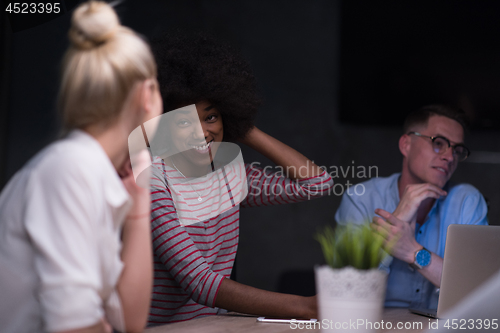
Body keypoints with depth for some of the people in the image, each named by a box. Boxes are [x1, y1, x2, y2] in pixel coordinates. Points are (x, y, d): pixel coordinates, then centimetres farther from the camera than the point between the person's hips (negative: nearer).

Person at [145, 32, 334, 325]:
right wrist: (305, 307, -29)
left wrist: (245, 131, 7)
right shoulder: (150, 178, -13)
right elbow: (198, 282, -22)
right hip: (158, 327, -6)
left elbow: (317, 182, 8)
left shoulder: (229, 172, 8)